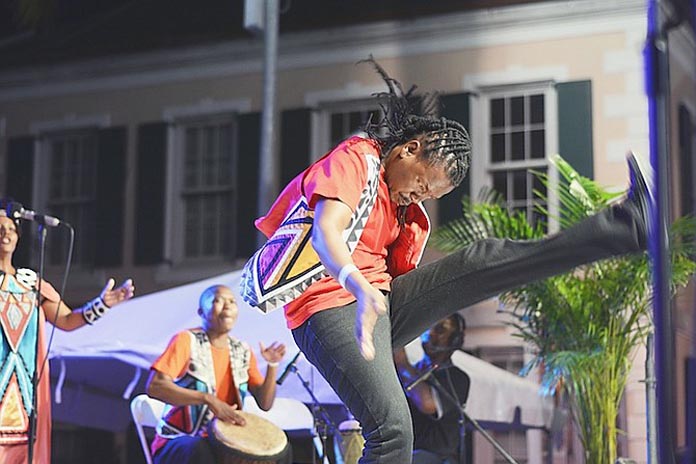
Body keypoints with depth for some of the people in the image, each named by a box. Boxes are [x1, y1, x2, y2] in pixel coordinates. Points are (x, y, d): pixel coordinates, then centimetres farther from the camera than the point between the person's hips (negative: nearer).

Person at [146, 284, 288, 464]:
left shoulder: (242, 352, 8)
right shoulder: (187, 340, -8)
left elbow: (264, 403, 6)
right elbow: (154, 386, -21)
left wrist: (272, 365, -10)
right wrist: (208, 399, -28)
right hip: (179, 441, -6)